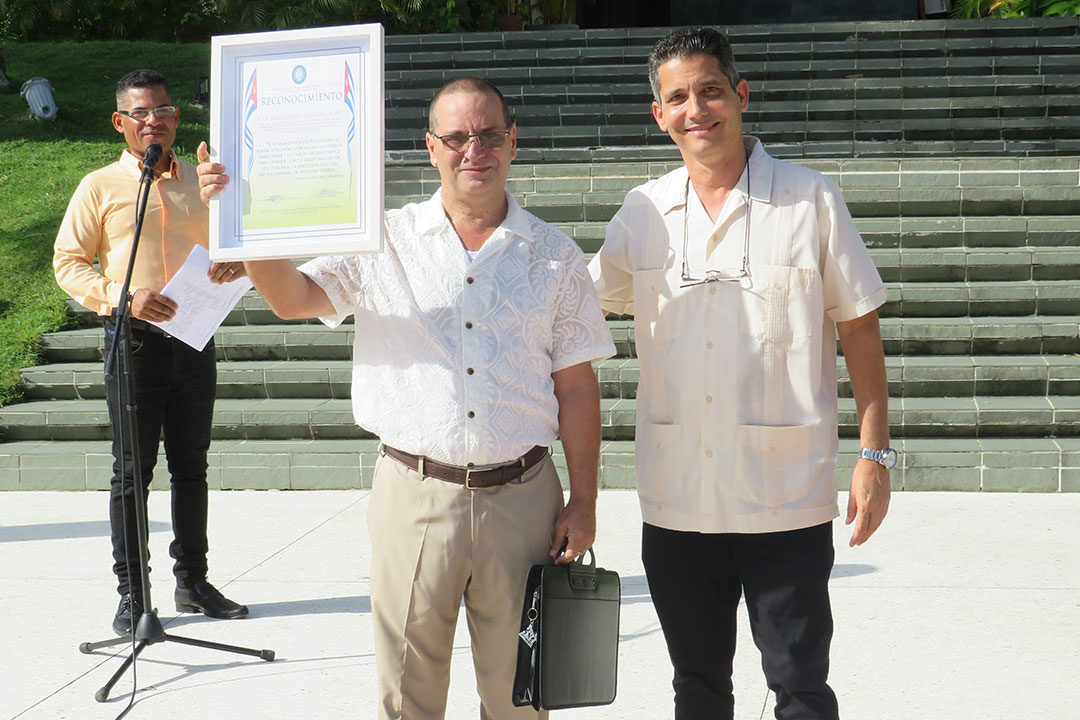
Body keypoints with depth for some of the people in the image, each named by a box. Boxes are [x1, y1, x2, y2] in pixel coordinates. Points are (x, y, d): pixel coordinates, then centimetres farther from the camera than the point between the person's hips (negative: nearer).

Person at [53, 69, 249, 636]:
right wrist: (123, 296, -17)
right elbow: (67, 262, -1)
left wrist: (235, 261, -5)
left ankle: (192, 580, 22)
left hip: (194, 339, 4)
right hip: (134, 340, -4)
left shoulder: (200, 183, 12)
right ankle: (131, 593, 7)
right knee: (132, 470, -1)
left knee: (191, 466, 11)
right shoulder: (100, 187, 1)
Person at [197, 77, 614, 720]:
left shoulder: (554, 256, 6)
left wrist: (583, 502, 2)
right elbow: (294, 297, -3)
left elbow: (576, 386, 6)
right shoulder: (385, 242, 6)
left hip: (522, 498, 0)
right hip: (414, 497, 0)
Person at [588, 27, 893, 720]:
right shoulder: (644, 212, 5)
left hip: (787, 499, -3)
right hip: (677, 500, 3)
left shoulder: (812, 201, -3)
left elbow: (859, 328, 0)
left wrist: (876, 455, -4)